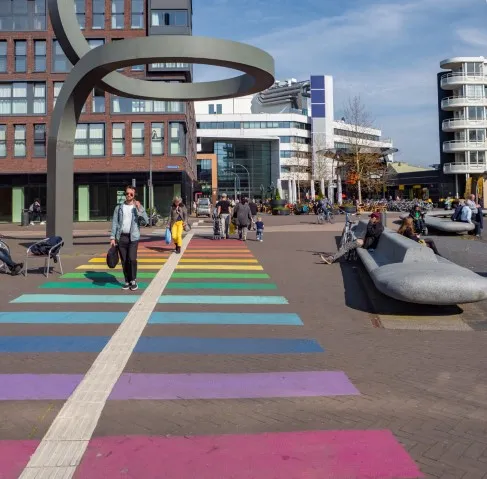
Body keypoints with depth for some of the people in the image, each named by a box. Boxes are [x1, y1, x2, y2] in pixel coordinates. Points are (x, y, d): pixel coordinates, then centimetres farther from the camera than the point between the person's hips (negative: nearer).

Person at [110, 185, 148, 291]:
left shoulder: (138, 207, 4)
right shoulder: (119, 207, 7)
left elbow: (145, 222, -8)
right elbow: (114, 223, 6)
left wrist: (139, 209, -16)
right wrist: (112, 237, -1)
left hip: (133, 237, -2)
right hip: (121, 237, 2)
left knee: (132, 259, -15)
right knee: (124, 261, 4)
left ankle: (133, 281, 1)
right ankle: (127, 281, 17)